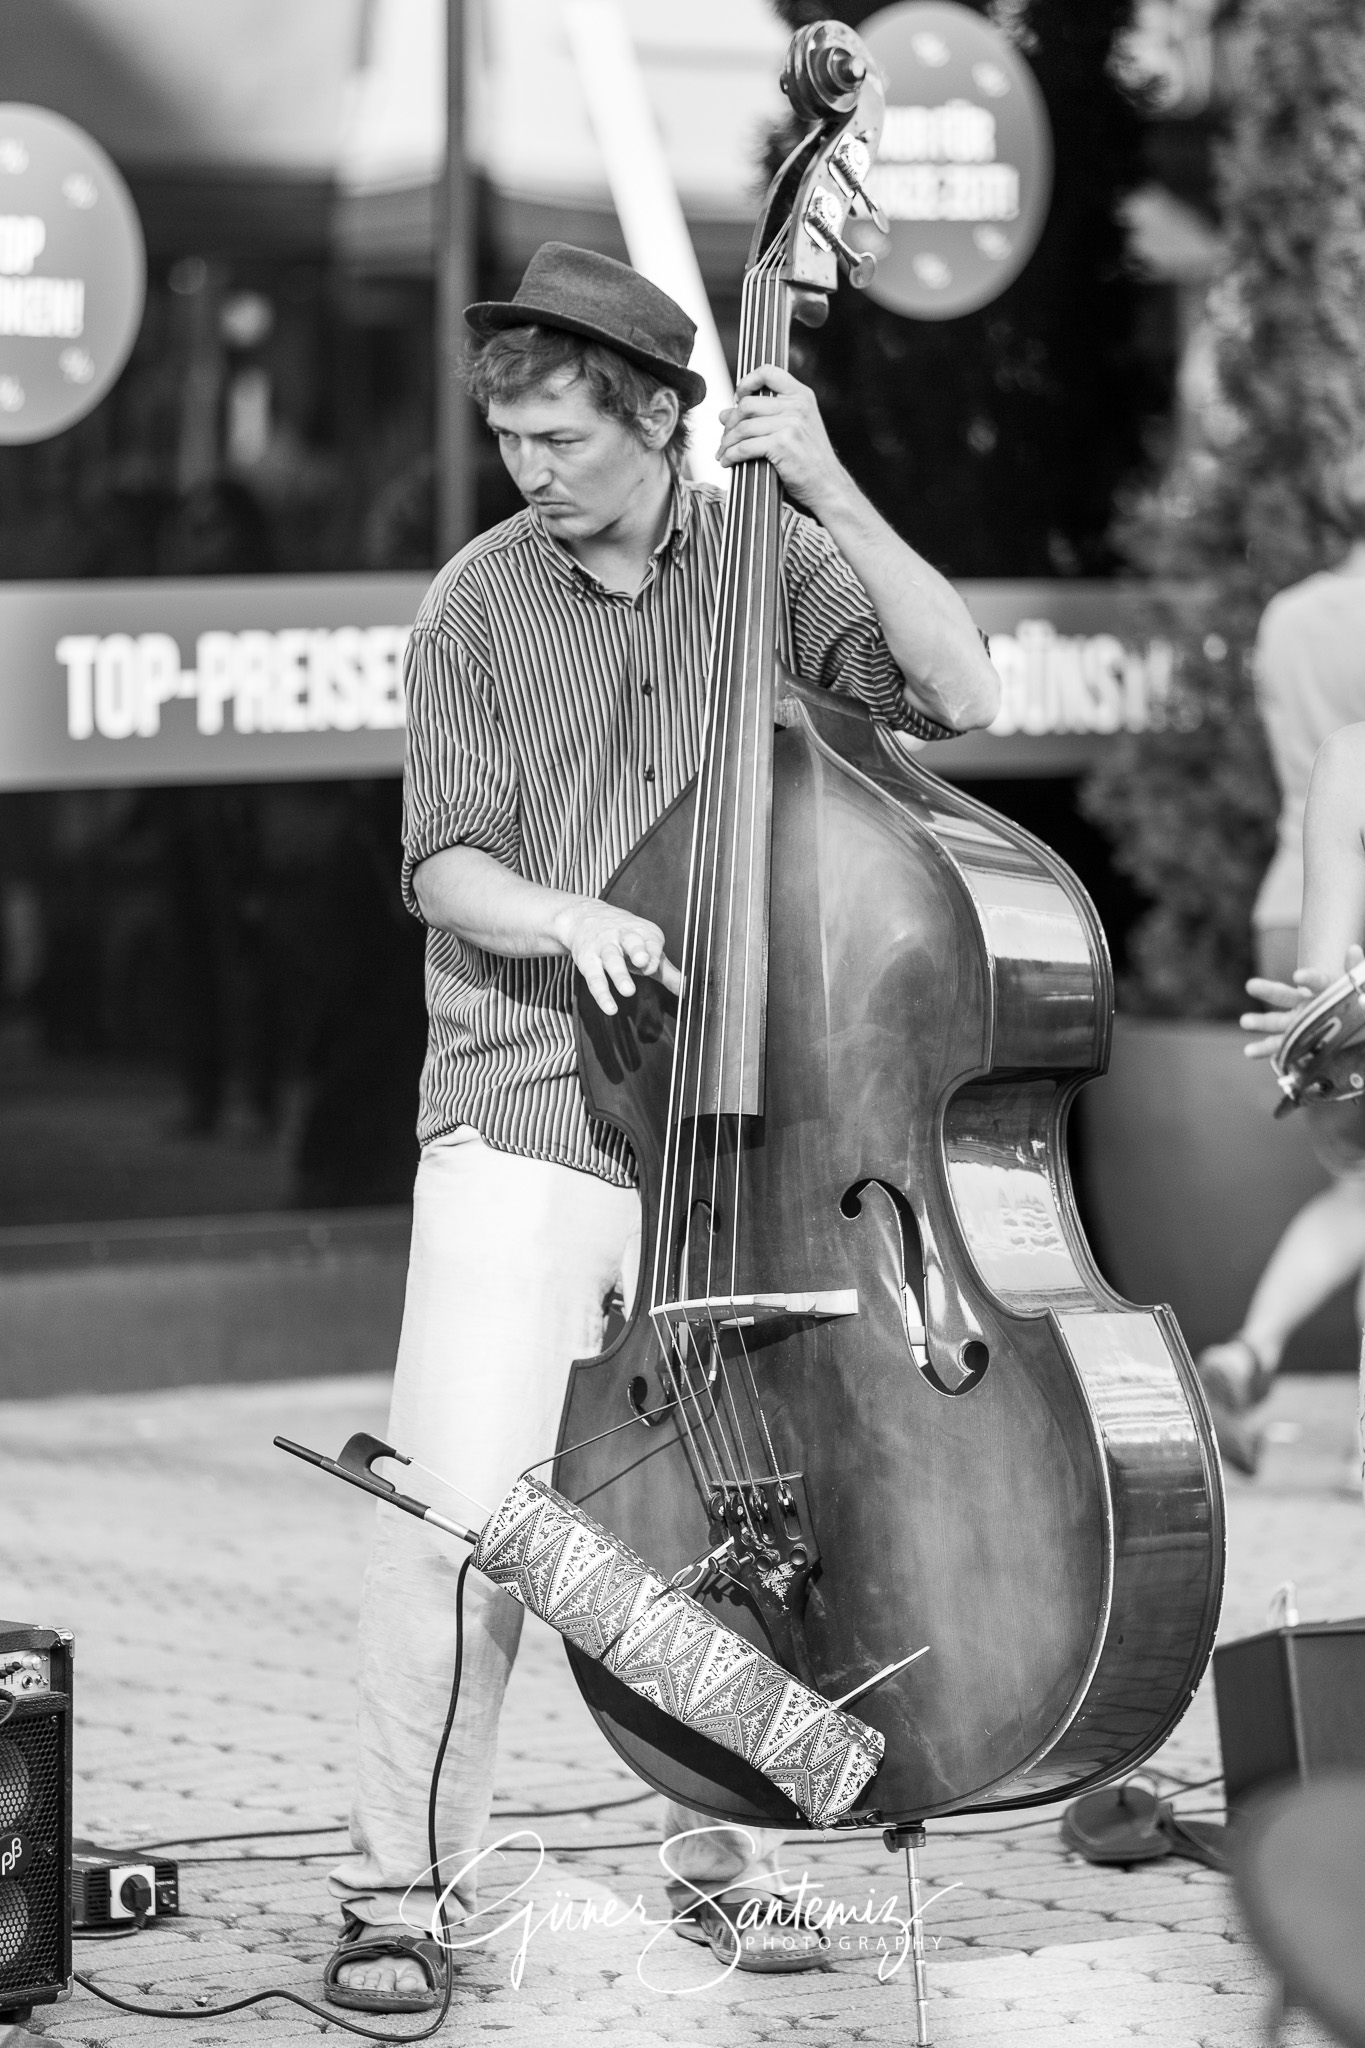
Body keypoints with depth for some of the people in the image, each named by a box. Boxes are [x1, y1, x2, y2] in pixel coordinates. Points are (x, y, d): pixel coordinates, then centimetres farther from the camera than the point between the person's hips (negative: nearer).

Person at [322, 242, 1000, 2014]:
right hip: (524, 1118, -1)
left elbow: (959, 693, -10)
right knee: (462, 1505, -10)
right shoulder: (480, 606, 2)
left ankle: (728, 1858, 23)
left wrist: (829, 492, -17)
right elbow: (450, 868, -1)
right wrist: (569, 917, -22)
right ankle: (402, 1887, 2)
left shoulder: (773, 564, 3)